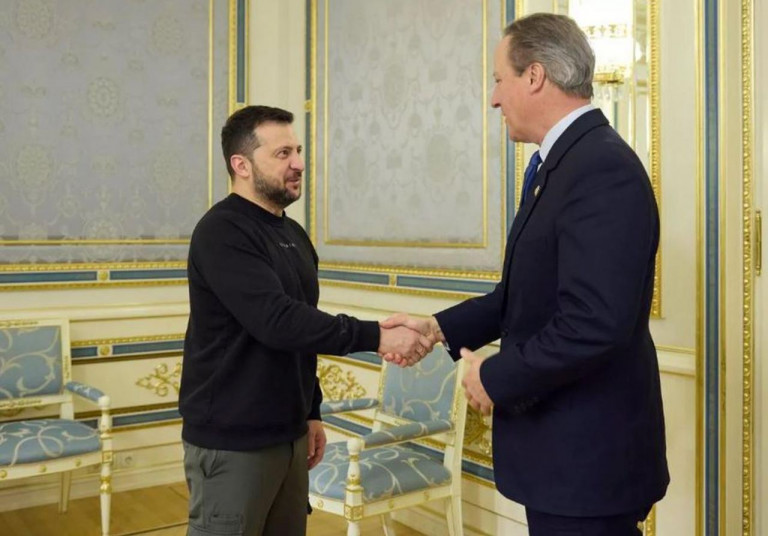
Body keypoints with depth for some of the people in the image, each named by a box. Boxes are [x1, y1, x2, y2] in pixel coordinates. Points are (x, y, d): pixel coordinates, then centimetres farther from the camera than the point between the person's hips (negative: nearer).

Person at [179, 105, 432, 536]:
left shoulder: (294, 234, 11)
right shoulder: (222, 232, -15)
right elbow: (276, 321, -27)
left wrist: (311, 412, 16)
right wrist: (375, 337, -29)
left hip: (288, 434, 8)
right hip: (232, 440, -7)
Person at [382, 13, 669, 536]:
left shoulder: (602, 167, -22)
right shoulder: (564, 164, 10)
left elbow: (594, 322, -29)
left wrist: (497, 378, -17)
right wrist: (439, 328, 11)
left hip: (586, 454, -9)